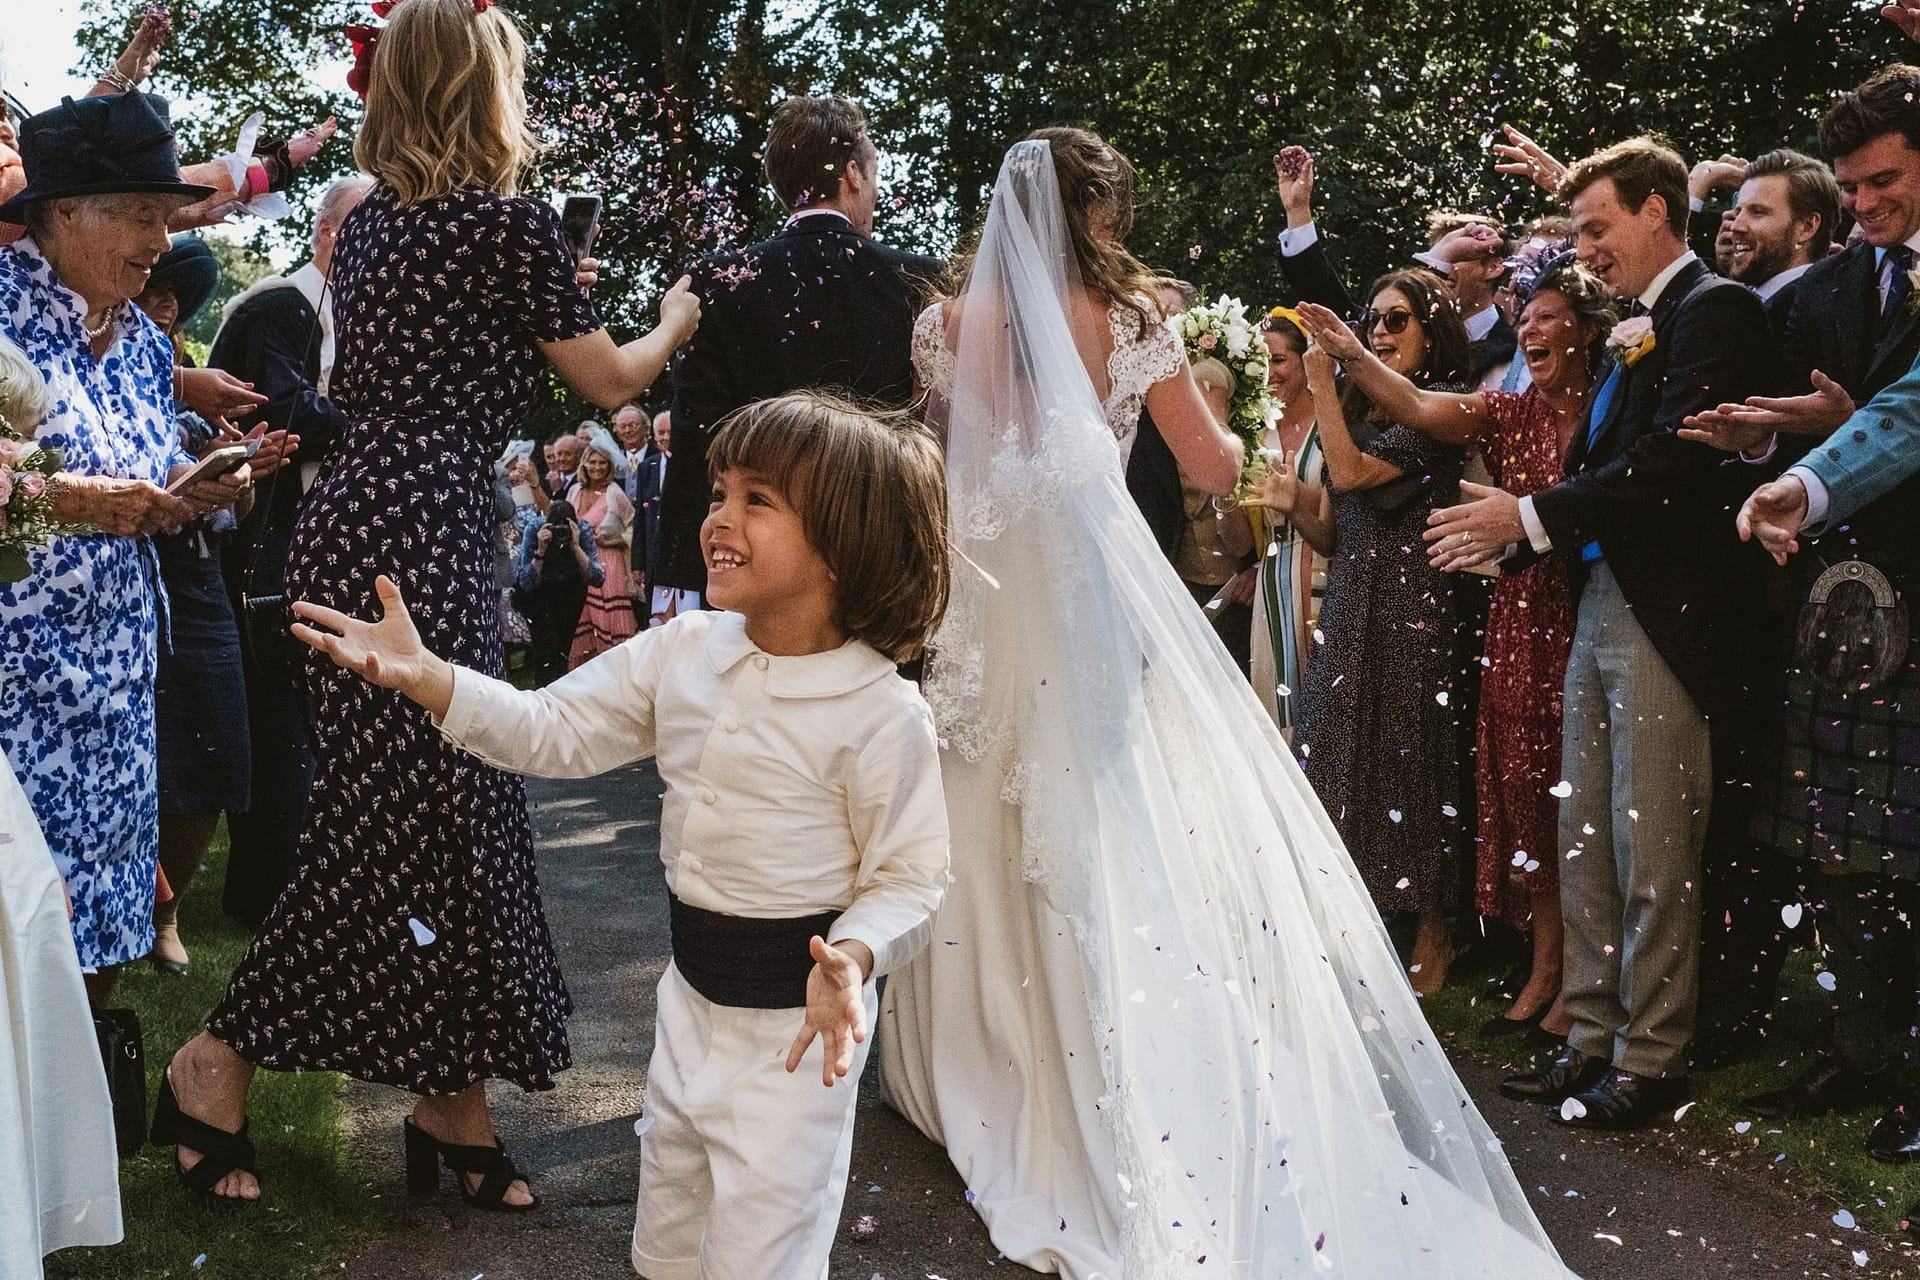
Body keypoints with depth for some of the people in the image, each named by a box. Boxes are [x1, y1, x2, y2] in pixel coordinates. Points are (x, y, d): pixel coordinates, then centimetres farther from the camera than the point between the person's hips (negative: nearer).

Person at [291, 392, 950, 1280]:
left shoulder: (883, 711, -20)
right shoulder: (685, 651, -2)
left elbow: (908, 880, -14)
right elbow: (555, 732, 2)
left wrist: (853, 957, -34)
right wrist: (422, 675, -10)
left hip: (793, 1020, -7)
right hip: (691, 990, 7)